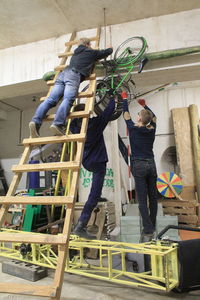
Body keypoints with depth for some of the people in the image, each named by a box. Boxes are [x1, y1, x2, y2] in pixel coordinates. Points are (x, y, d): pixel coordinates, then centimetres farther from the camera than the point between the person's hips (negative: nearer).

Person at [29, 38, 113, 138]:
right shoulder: (91, 52, 24)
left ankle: (36, 122, -30)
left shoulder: (75, 53, 39)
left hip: (63, 73, 6)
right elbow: (108, 51, 34)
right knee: (68, 99, -25)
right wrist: (110, 48, 59)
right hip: (74, 74, -5)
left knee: (51, 99, -12)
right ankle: (58, 124, -46)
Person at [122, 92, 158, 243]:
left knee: (142, 200, -5)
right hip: (151, 164, 5)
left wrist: (125, 98, 24)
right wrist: (144, 105, 39)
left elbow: (126, 113, 9)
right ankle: (152, 227, 21)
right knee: (153, 197, 11)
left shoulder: (133, 128, -4)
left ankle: (148, 231, -5)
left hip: (139, 166, -5)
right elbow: (153, 117, 28)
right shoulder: (152, 129, 7)